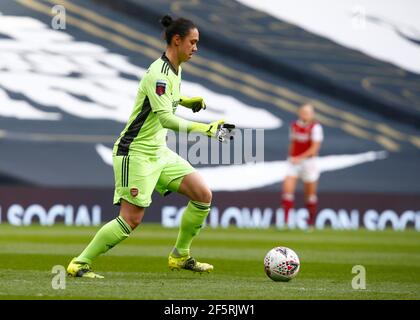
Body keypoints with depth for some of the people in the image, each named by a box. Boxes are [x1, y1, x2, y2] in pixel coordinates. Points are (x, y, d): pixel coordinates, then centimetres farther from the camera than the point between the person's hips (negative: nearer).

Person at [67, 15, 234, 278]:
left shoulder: (176, 69, 8)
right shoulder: (159, 74, -22)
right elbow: (165, 119, -32)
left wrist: (190, 101, 12)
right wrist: (206, 129, -38)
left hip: (159, 151, 9)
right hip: (136, 153, -9)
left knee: (203, 195, -1)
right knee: (132, 220, -10)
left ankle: (180, 256, 13)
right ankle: (80, 263, 3)